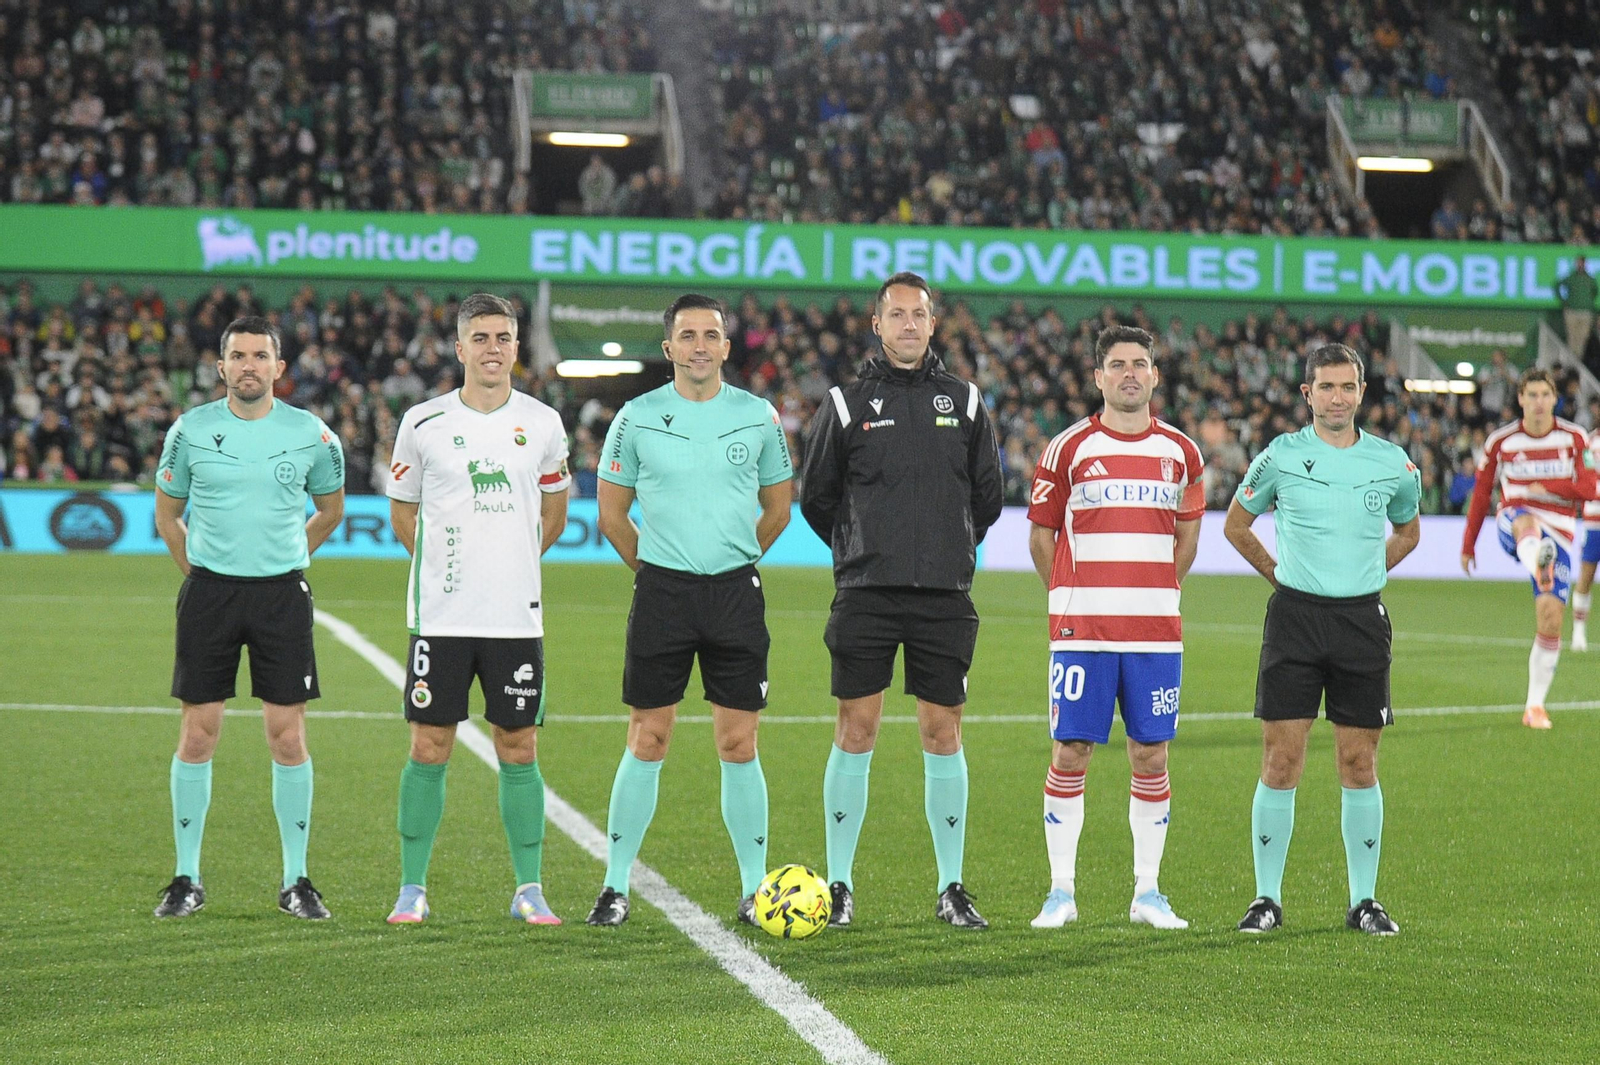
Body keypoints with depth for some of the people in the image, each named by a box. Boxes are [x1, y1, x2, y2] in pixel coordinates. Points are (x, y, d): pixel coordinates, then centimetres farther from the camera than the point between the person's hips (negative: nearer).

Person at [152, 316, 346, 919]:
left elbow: (330, 508, 18)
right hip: (208, 591, 0)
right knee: (197, 733, 0)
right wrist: (197, 571, 11)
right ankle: (187, 879, 9)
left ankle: (296, 881, 7)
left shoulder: (311, 435, 1)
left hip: (281, 592, 0)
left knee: (287, 736, -2)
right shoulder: (191, 430, 1)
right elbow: (166, 512, 14)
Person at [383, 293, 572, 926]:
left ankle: (529, 890, 10)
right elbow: (403, 514, 12)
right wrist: (448, 568, 8)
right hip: (440, 614, -1)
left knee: (519, 749, 3)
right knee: (428, 749, 0)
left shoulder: (542, 424, 5)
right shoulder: (423, 423, 0)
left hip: (516, 615, 1)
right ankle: (412, 888, 8)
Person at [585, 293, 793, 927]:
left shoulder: (759, 417, 4)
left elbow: (777, 508, 15)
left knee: (738, 744, 2)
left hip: (735, 591, 1)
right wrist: (653, 567, 10)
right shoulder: (637, 418, 1)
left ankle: (755, 888, 8)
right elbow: (611, 512, 10)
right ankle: (616, 887, 7)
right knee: (646, 743, 0)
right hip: (661, 590, -1)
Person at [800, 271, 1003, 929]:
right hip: (865, 597, -1)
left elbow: (987, 496, 16)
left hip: (944, 599, 1)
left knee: (943, 733, 3)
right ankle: (839, 886, 6)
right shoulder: (847, 402, 3)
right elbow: (815, 497, 10)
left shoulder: (964, 401, 8)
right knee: (855, 731, -1)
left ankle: (952, 888, 9)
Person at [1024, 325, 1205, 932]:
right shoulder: (1068, 448, 1)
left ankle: (1147, 893, 11)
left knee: (1151, 756, 3)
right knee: (1070, 754, -3)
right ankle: (1061, 891, 5)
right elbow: (1041, 535, 8)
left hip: (1156, 631, 2)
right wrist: (1071, 599, 8)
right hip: (1081, 631, -2)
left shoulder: (1181, 453, 8)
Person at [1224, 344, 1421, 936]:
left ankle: (1364, 900, 11)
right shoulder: (1280, 457, 0)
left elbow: (1407, 531, 23)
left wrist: (1366, 573, 12)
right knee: (1280, 760, -3)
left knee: (1359, 763, 3)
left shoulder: (1391, 464, 4)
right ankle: (1267, 898, 5)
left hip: (1363, 618, 1)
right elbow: (1236, 525, 15)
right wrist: (1280, 576, 9)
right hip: (1294, 616, -1)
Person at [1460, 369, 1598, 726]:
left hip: (1558, 534, 1)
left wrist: (1548, 486, -14)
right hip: (1514, 522, -1)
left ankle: (1535, 706, 5)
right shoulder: (1501, 441, 3)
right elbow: (1481, 493, 10)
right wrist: (1468, 545, 11)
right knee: (1527, 522, -42)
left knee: (1550, 621, -7)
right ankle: (1540, 568, -80)